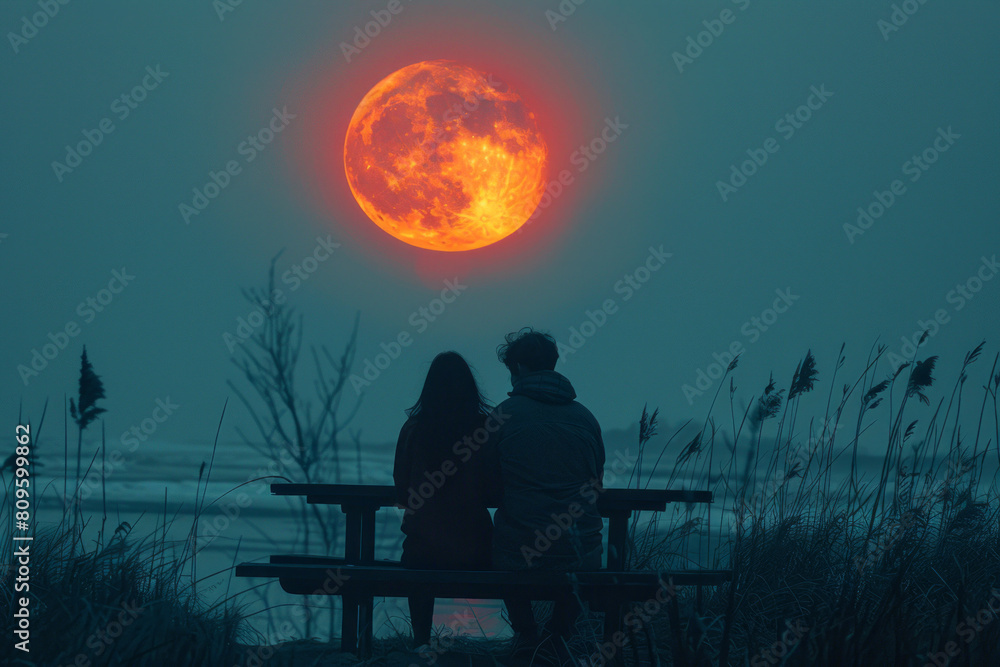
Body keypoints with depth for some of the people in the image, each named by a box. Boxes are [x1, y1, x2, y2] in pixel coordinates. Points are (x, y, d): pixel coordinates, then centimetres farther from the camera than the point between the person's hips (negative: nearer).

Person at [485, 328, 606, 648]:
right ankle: (561, 631, 39)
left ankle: (525, 634, 33)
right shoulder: (585, 418, 4)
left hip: (519, 559, -2)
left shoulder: (505, 414, -5)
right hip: (581, 556, 2)